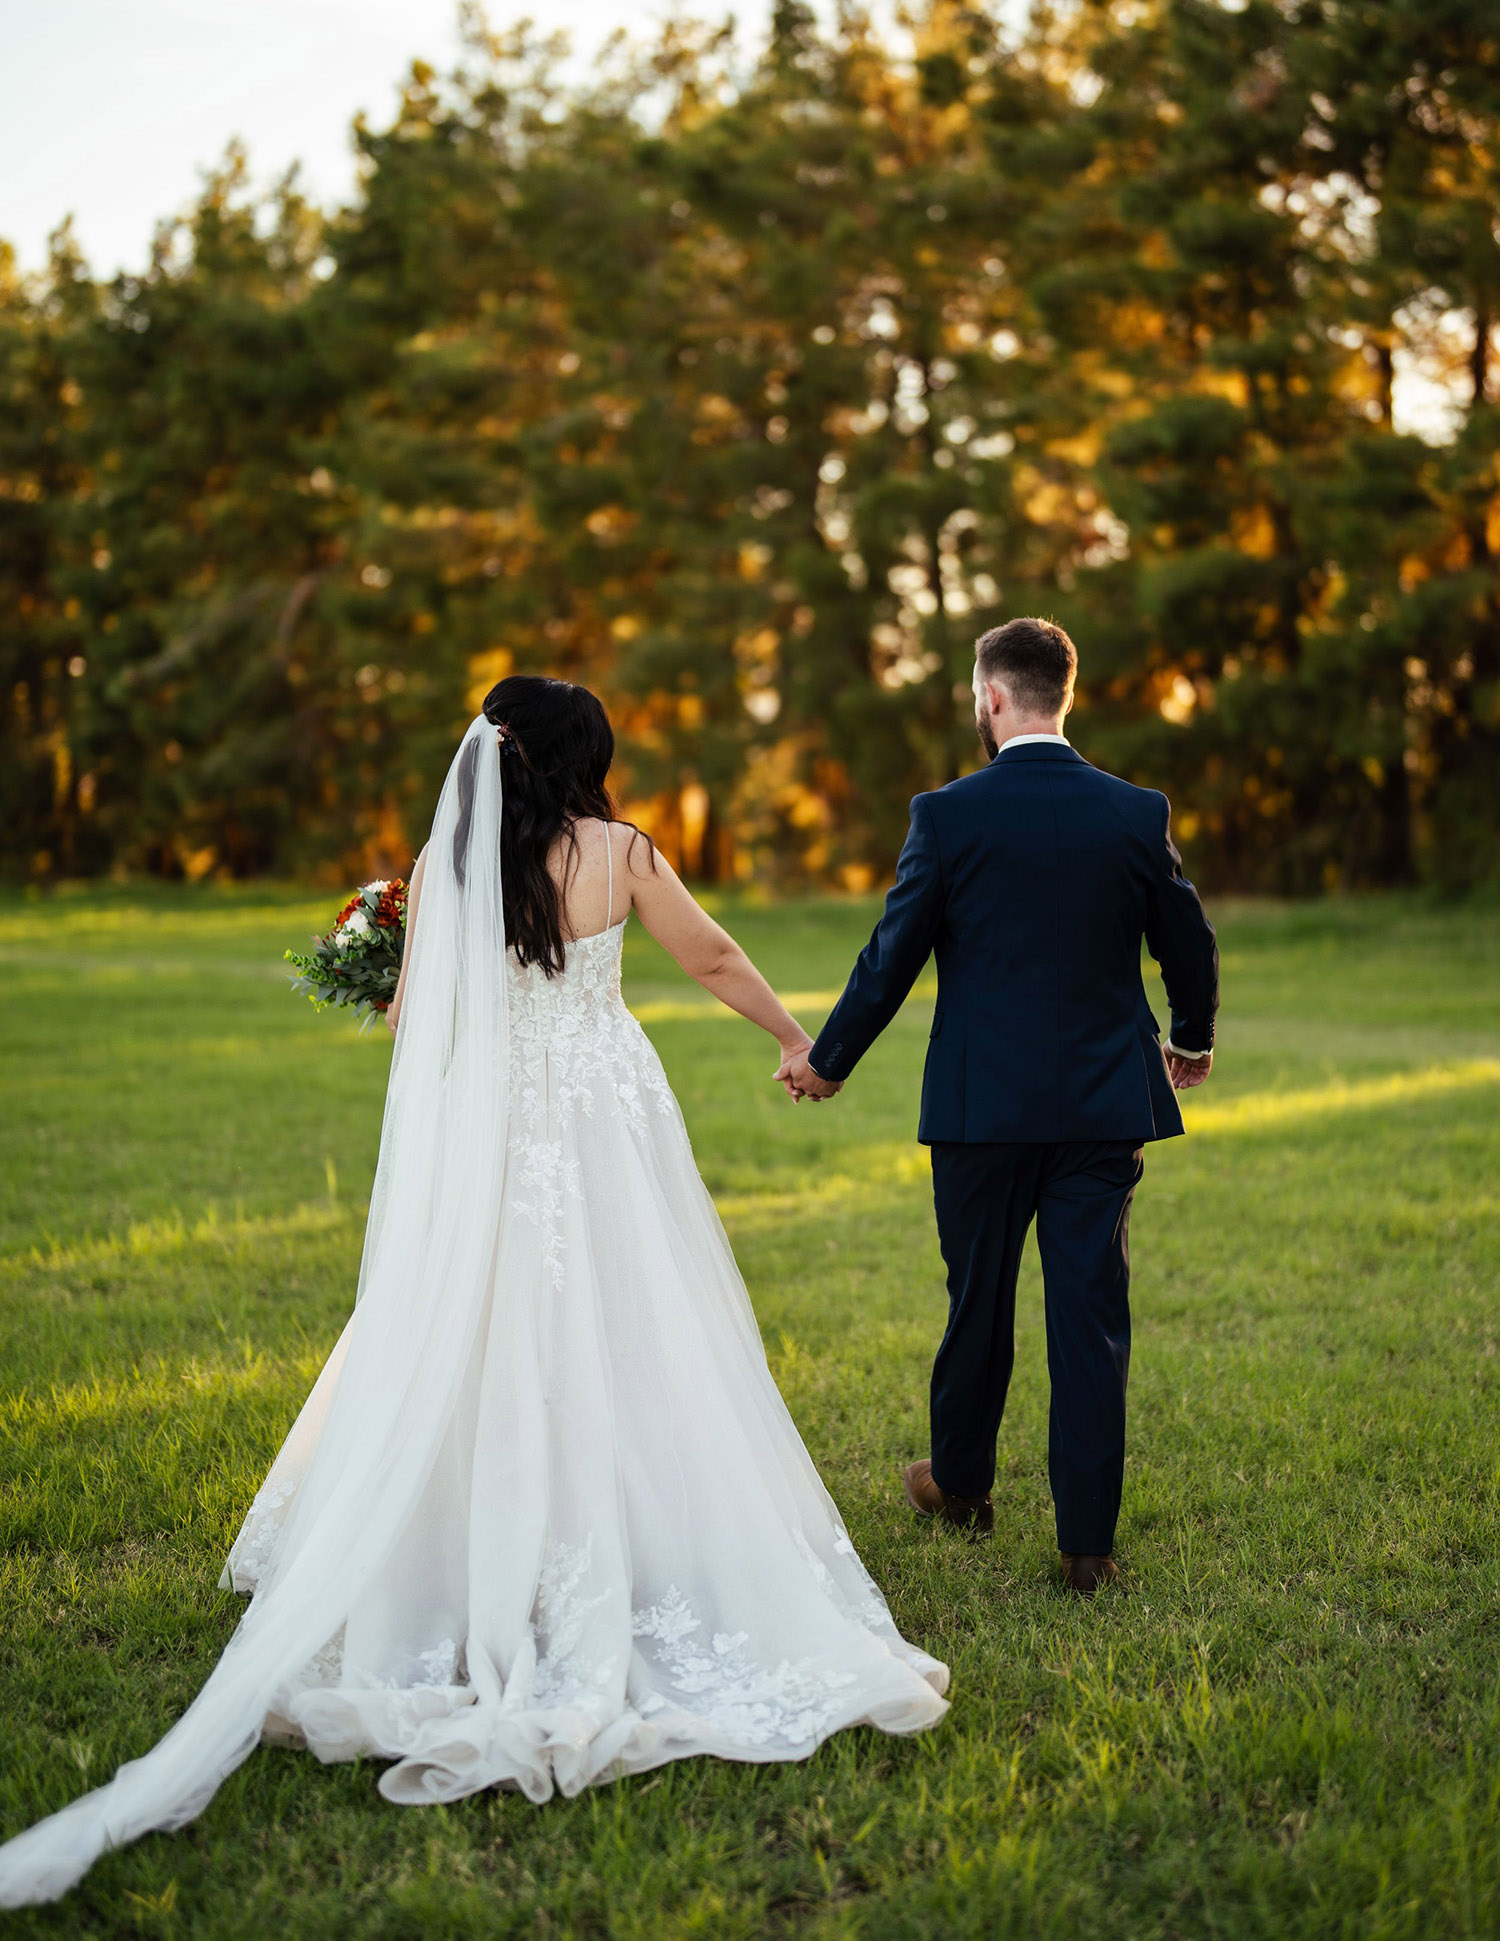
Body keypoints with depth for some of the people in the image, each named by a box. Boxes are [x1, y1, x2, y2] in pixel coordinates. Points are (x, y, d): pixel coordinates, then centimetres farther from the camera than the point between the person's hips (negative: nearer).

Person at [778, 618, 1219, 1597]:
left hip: (983, 1104, -1)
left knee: (979, 1300, 16)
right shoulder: (1138, 812, -1)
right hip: (1106, 1103, 1)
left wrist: (826, 1061, 11)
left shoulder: (948, 815, -8)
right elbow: (1191, 948, 8)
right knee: (1093, 1316, 4)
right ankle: (1088, 1541, 6)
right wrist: (1192, 1041, 28)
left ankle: (962, 1483, 35)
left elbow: (892, 959, -4)